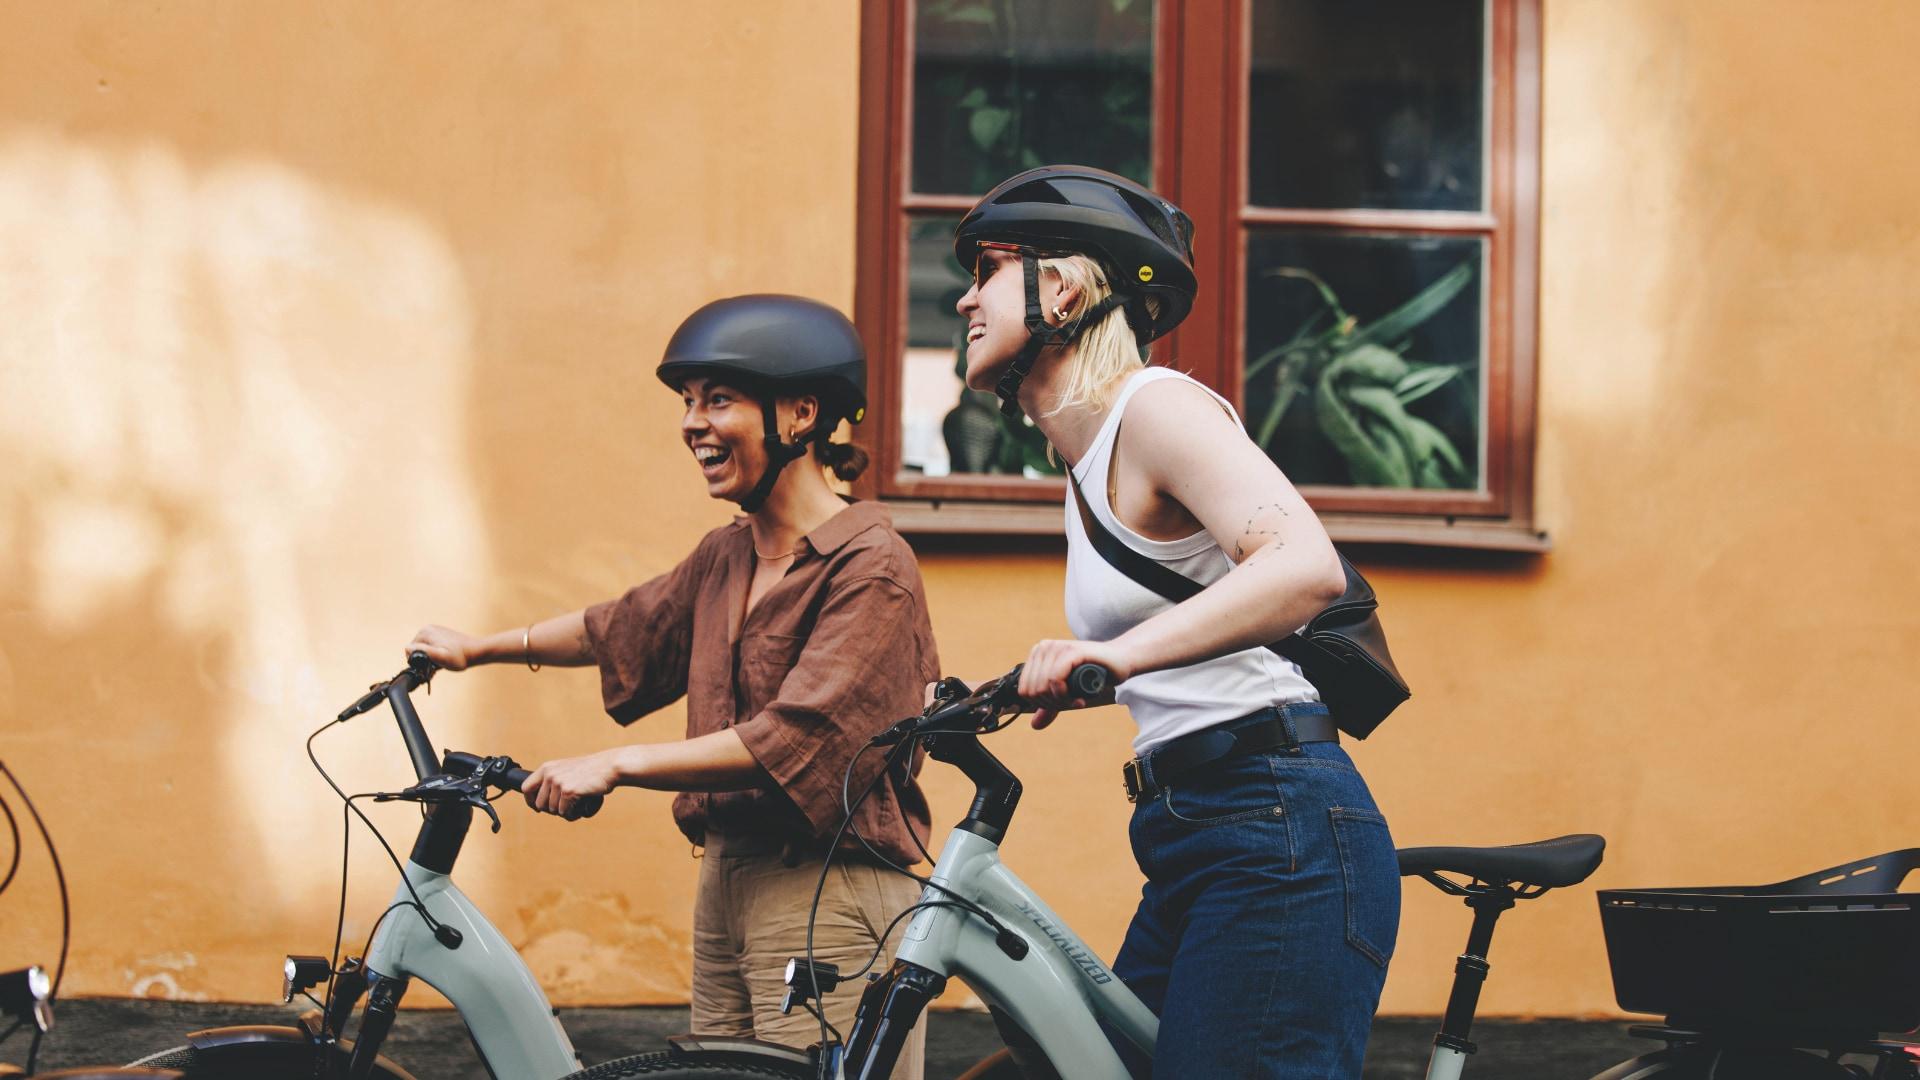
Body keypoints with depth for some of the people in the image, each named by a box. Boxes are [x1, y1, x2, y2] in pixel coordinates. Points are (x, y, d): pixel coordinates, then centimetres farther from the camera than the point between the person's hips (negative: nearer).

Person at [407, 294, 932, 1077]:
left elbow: (793, 740, -22)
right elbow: (622, 627, 31)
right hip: (726, 885, 8)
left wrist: (615, 765, -22)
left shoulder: (870, 568, -13)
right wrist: (475, 650, 41)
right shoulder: (725, 558, 12)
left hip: (826, 901, -8)